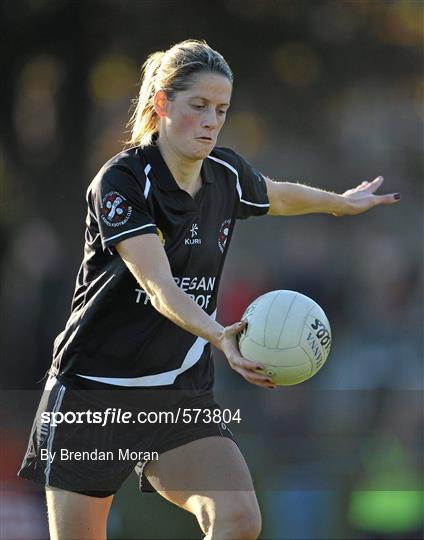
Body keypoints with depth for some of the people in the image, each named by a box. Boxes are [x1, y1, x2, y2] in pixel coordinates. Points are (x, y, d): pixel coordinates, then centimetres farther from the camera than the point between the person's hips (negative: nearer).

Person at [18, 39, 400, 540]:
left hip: (183, 394, 5)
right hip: (93, 391, -5)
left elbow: (276, 196, 30)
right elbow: (159, 287, -30)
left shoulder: (228, 174, 3)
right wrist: (221, 336, -46)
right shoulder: (121, 182, -16)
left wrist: (342, 201, 43)